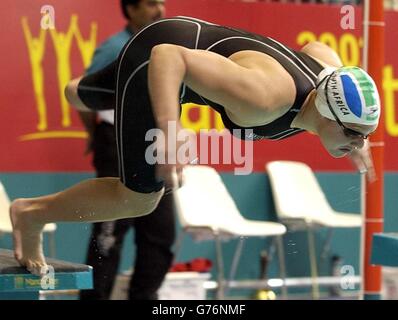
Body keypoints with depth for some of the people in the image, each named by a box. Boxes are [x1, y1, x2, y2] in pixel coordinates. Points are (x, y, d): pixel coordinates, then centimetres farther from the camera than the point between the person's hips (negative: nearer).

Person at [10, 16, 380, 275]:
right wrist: (169, 131, -54)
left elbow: (312, 47, 10)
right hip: (157, 58, -8)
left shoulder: (332, 72, -18)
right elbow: (167, 55, -40)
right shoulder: (265, 97, -42)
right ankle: (31, 213, 16)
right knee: (138, 200, -5)